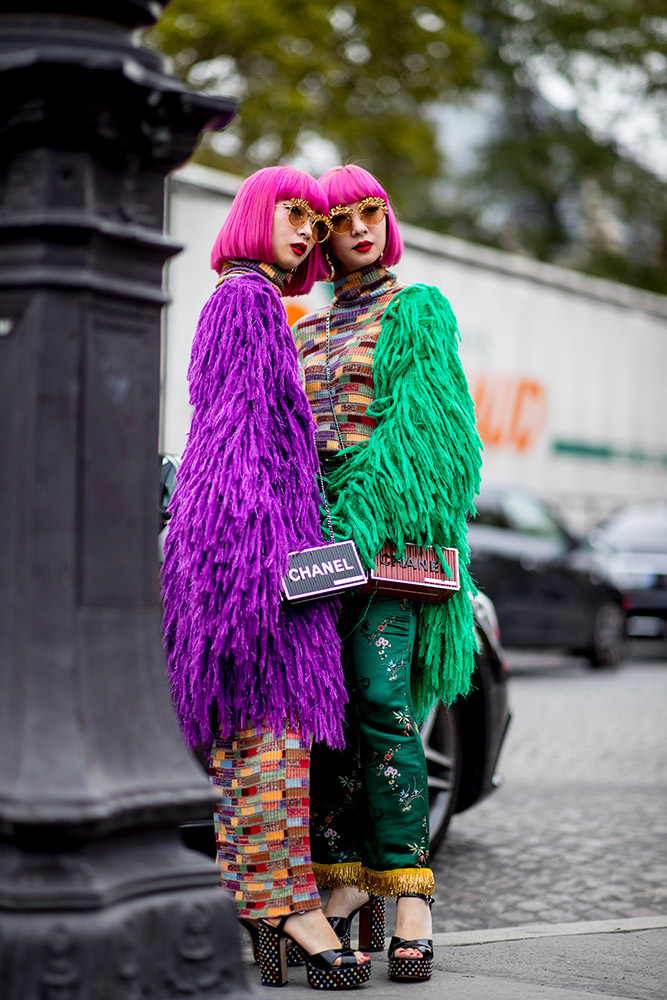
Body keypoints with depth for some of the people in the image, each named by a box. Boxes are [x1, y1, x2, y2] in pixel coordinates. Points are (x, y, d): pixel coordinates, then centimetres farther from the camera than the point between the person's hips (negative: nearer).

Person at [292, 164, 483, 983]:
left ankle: (411, 902, -13)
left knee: (382, 707, -14)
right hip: (315, 532, 5)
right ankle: (346, 885, 5)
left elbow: (420, 424, -8)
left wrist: (362, 518, -21)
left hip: (390, 527, -5)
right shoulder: (305, 332, 22)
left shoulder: (417, 313, 6)